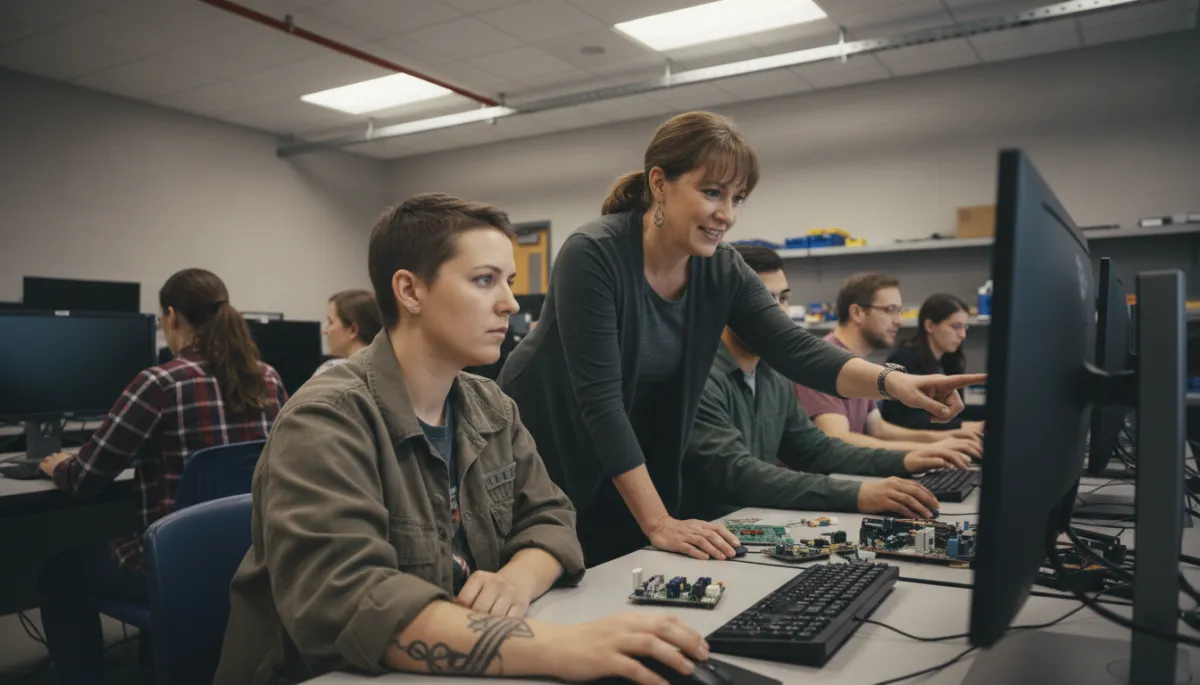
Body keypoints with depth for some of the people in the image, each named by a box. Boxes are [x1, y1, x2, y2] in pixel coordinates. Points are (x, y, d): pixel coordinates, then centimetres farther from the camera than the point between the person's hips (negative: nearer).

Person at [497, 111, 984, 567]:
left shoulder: (723, 271, -7)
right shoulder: (593, 255, -25)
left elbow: (795, 349, -13)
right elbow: (599, 399, -28)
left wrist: (892, 382, -32)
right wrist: (659, 523, -29)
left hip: (632, 471, 5)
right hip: (543, 460, -5)